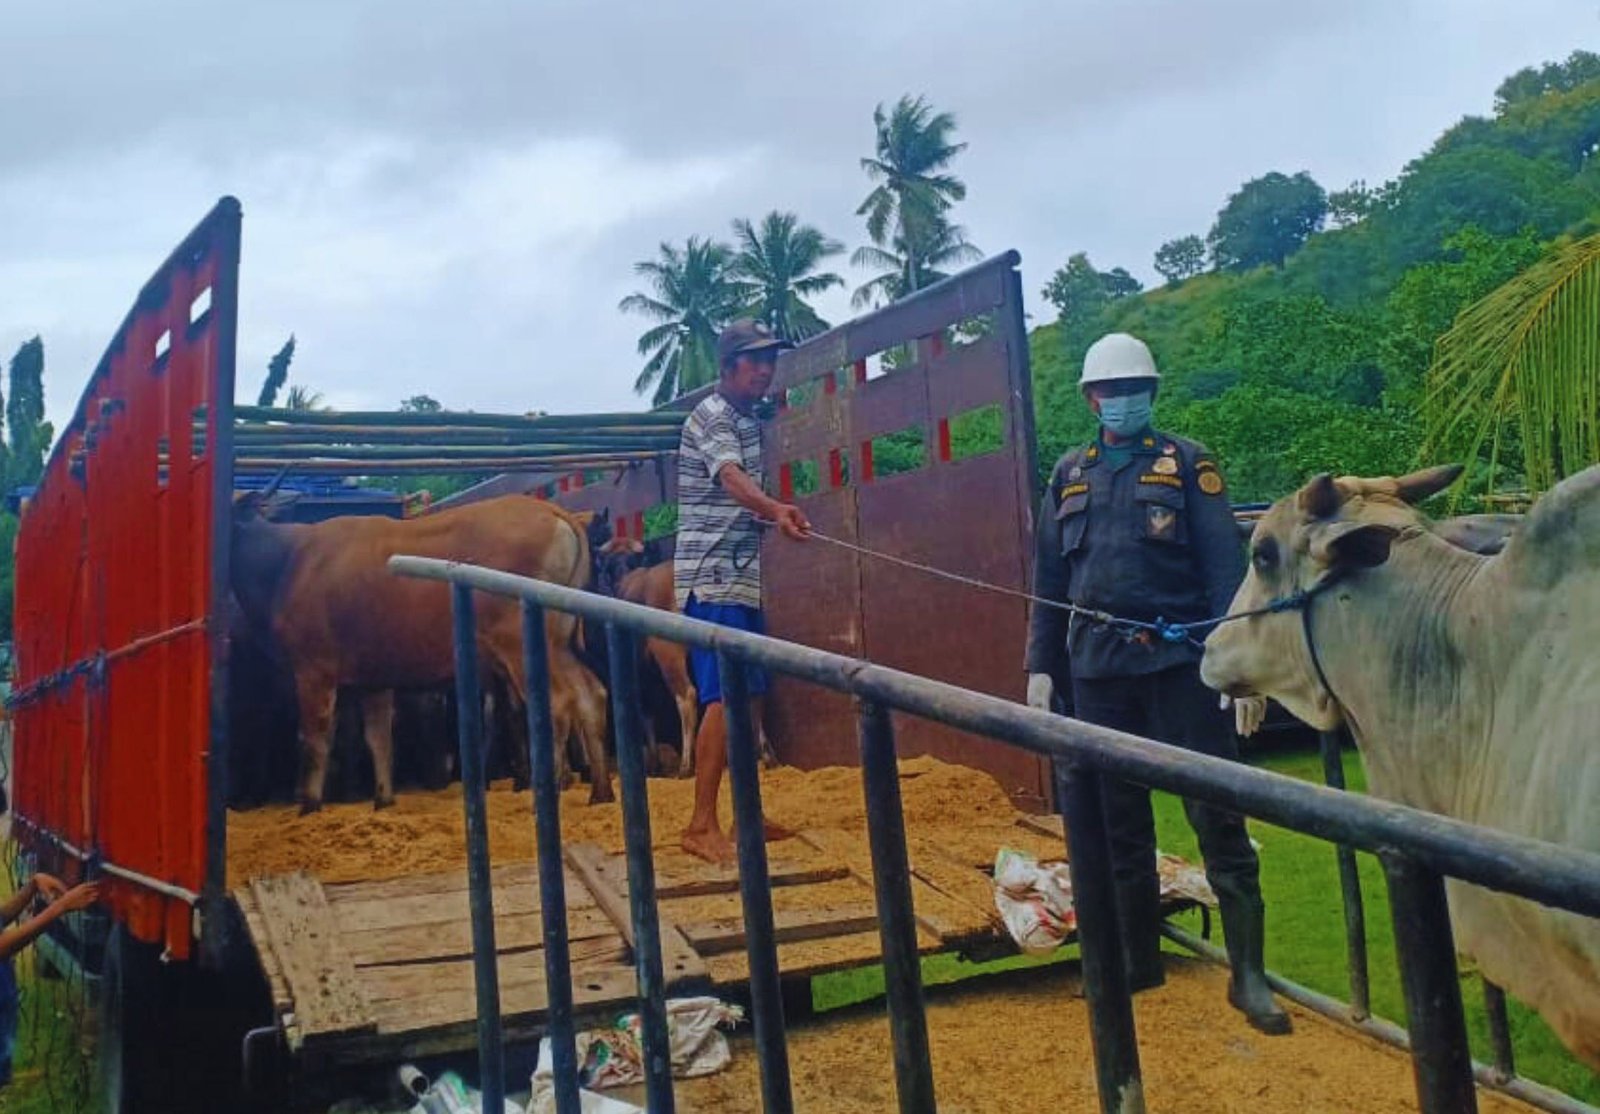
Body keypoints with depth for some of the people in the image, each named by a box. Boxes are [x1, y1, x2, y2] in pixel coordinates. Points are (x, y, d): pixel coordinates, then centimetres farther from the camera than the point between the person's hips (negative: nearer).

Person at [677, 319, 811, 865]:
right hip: (711, 580, -9)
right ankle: (701, 825, -13)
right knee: (725, 698, -15)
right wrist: (776, 510, -49)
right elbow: (731, 479, -32)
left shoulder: (750, 420, 16)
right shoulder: (711, 416, -12)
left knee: (751, 697, 11)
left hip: (742, 578, 9)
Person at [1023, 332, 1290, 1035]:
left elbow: (1224, 567, -4)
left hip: (1180, 661, -3)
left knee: (1217, 818, -4)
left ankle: (1248, 973, 5)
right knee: (1118, 821, 11)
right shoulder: (1070, 475, 13)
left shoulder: (1187, 463, 2)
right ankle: (1137, 958, 25)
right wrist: (1041, 667, 8)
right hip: (1098, 670, 4)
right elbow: (1048, 579, 13)